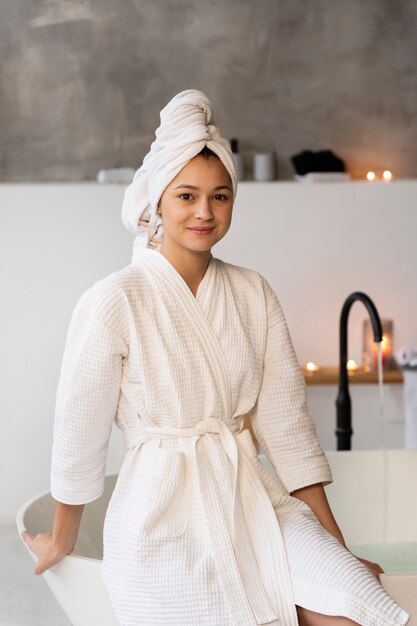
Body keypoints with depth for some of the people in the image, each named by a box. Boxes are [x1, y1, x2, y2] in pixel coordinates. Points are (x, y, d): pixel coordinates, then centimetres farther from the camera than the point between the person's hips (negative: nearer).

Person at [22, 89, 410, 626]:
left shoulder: (253, 294, 4)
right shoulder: (113, 304, -11)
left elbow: (286, 422, 3)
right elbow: (79, 439, -3)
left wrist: (336, 544, 3)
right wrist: (60, 544, 7)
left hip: (251, 501, 4)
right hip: (166, 521, -4)